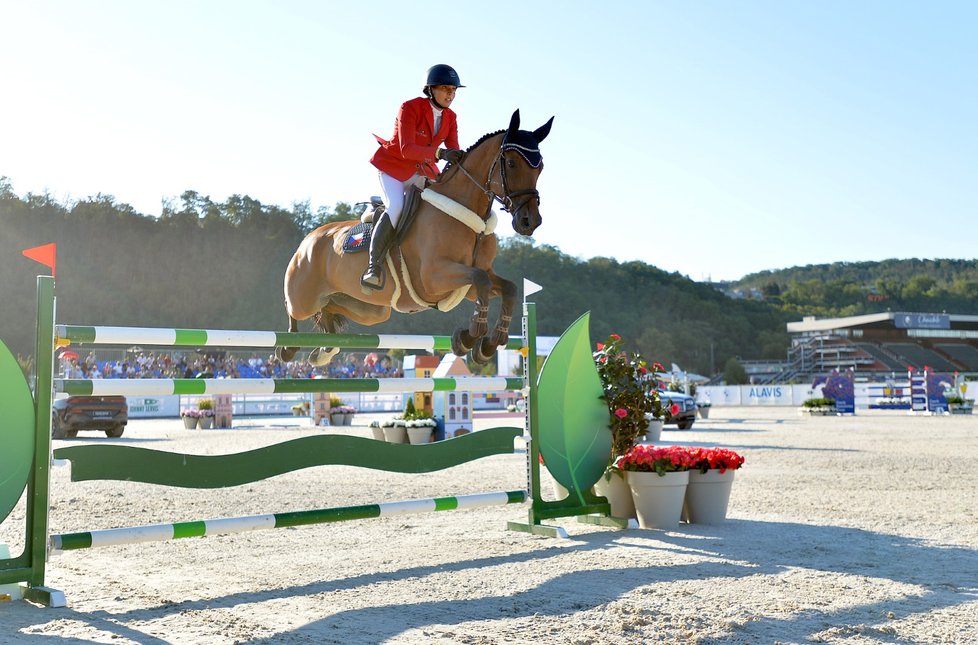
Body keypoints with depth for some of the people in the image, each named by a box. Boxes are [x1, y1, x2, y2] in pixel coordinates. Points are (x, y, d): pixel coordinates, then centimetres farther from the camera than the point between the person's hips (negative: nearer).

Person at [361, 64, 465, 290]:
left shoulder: (450, 117, 0)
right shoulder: (410, 108, -20)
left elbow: (454, 152, -6)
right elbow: (407, 149, -31)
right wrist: (439, 153, -45)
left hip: (423, 171, 7)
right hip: (393, 166, -7)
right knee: (396, 208, -30)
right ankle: (374, 265, -27)